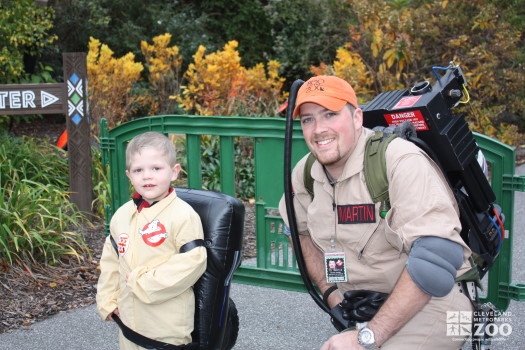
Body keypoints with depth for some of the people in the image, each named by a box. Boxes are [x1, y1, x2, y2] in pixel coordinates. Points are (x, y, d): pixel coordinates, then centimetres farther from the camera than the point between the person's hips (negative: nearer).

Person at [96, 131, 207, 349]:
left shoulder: (183, 215, -14)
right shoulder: (122, 215, 6)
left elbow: (192, 262, -20)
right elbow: (110, 260, 15)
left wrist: (144, 283, -19)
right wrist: (107, 301, 8)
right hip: (129, 321, 6)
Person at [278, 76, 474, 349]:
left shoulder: (401, 162, -21)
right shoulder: (304, 173, 1)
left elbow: (436, 257, -28)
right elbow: (301, 231, 21)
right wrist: (331, 293, 4)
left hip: (427, 302, -6)